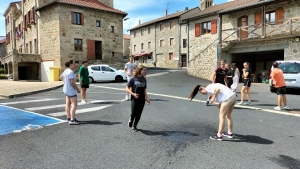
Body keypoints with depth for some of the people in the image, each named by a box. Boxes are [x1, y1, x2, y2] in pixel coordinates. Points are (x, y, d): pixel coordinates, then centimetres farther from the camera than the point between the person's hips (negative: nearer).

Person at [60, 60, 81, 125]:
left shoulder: (65, 71, 9)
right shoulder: (71, 72, -21)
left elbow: (61, 77, 27)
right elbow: (72, 82, -26)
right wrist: (78, 89, -16)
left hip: (66, 90, 10)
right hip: (71, 90, -10)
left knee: (68, 104, 13)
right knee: (74, 104, -9)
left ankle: (68, 118, 21)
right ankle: (72, 120, -12)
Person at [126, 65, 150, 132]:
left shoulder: (144, 80, 8)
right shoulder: (133, 79, -7)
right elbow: (127, 88, -4)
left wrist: (147, 98, 6)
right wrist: (133, 94, -18)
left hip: (142, 99, 4)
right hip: (134, 99, -4)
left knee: (138, 114, 6)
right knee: (133, 113, -11)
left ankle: (134, 126, 25)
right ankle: (131, 119, 24)